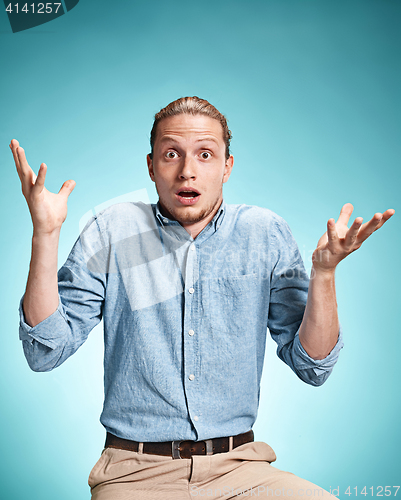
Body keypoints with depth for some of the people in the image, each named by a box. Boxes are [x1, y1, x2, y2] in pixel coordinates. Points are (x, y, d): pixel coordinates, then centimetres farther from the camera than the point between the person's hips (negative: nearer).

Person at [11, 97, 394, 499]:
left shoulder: (265, 233, 1)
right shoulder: (111, 231, -1)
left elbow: (312, 367, 0)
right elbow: (45, 352, -5)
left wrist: (324, 270, -15)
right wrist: (45, 235, -14)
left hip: (237, 467, 2)